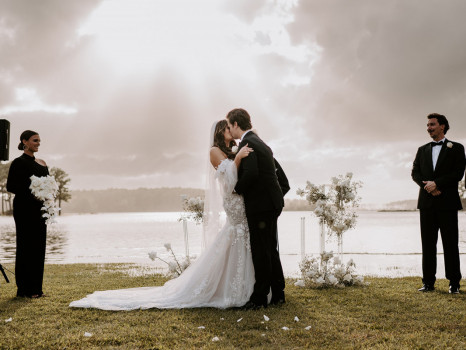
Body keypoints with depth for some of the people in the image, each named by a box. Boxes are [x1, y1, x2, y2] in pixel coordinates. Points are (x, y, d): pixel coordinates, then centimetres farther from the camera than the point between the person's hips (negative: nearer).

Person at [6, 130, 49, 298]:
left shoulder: (41, 163, 15)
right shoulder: (19, 162, -5)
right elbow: (10, 186, -11)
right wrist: (31, 193, -20)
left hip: (39, 209, 7)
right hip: (24, 209, -7)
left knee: (39, 246, 7)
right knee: (26, 246, -4)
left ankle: (36, 287, 14)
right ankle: (24, 289, 3)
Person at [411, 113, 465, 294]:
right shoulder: (422, 150, 17)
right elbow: (415, 172, 9)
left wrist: (436, 183, -14)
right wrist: (427, 186, -9)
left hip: (447, 202, -3)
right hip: (427, 202, 4)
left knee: (450, 243, -1)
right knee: (428, 243, 3)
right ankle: (428, 282, 8)